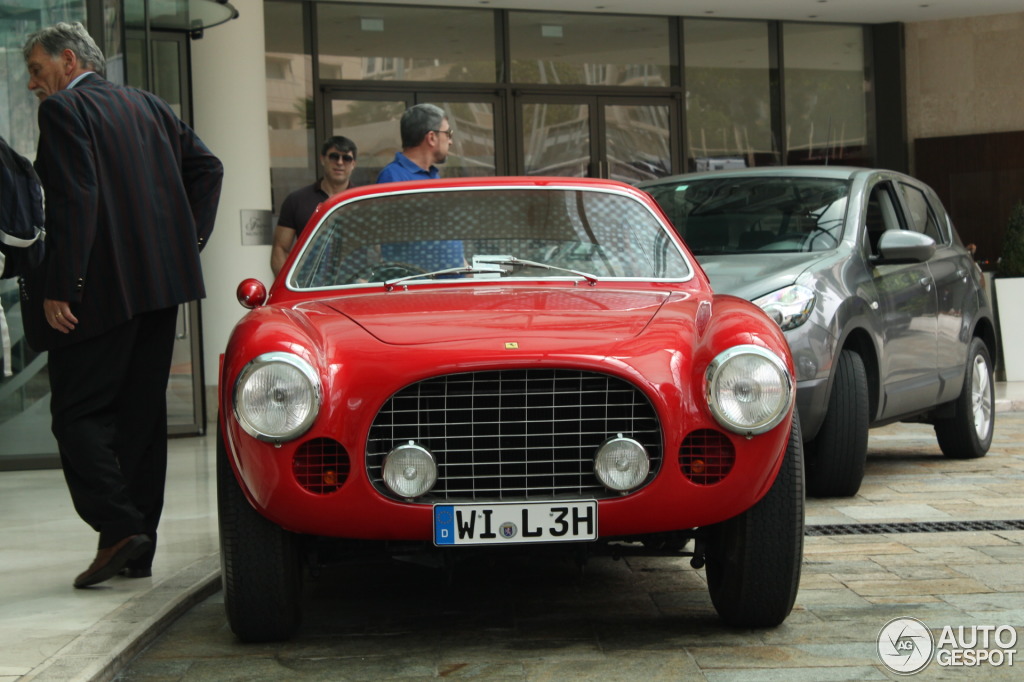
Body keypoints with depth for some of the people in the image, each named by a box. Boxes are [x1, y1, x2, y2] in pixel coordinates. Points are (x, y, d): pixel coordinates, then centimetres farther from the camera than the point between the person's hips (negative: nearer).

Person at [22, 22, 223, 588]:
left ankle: (119, 527, -13)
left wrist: (58, 288, -17)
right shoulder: (146, 105, 17)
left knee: (77, 413, -1)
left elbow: (75, 201, -17)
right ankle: (138, 551, 13)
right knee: (142, 415, 10)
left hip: (100, 290, -8)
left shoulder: (62, 111, -7)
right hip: (161, 284, 8)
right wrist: (189, 239, 13)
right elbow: (206, 166, 15)